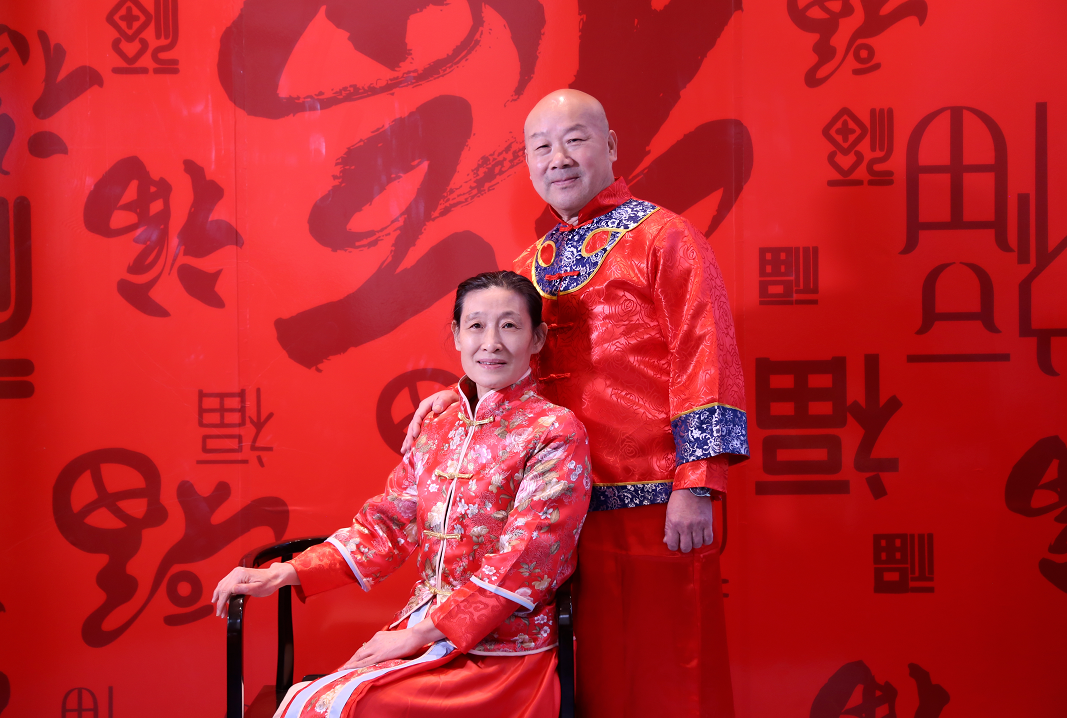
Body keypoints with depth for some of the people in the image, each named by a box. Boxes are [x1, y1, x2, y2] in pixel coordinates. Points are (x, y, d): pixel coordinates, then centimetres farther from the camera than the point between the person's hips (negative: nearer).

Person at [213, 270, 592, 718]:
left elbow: (522, 559, -14)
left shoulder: (557, 433, -7)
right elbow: (387, 524, 10)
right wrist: (284, 574, -2)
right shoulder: (437, 431, 11)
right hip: (420, 636, 5)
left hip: (502, 653, -5)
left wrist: (420, 633, -16)